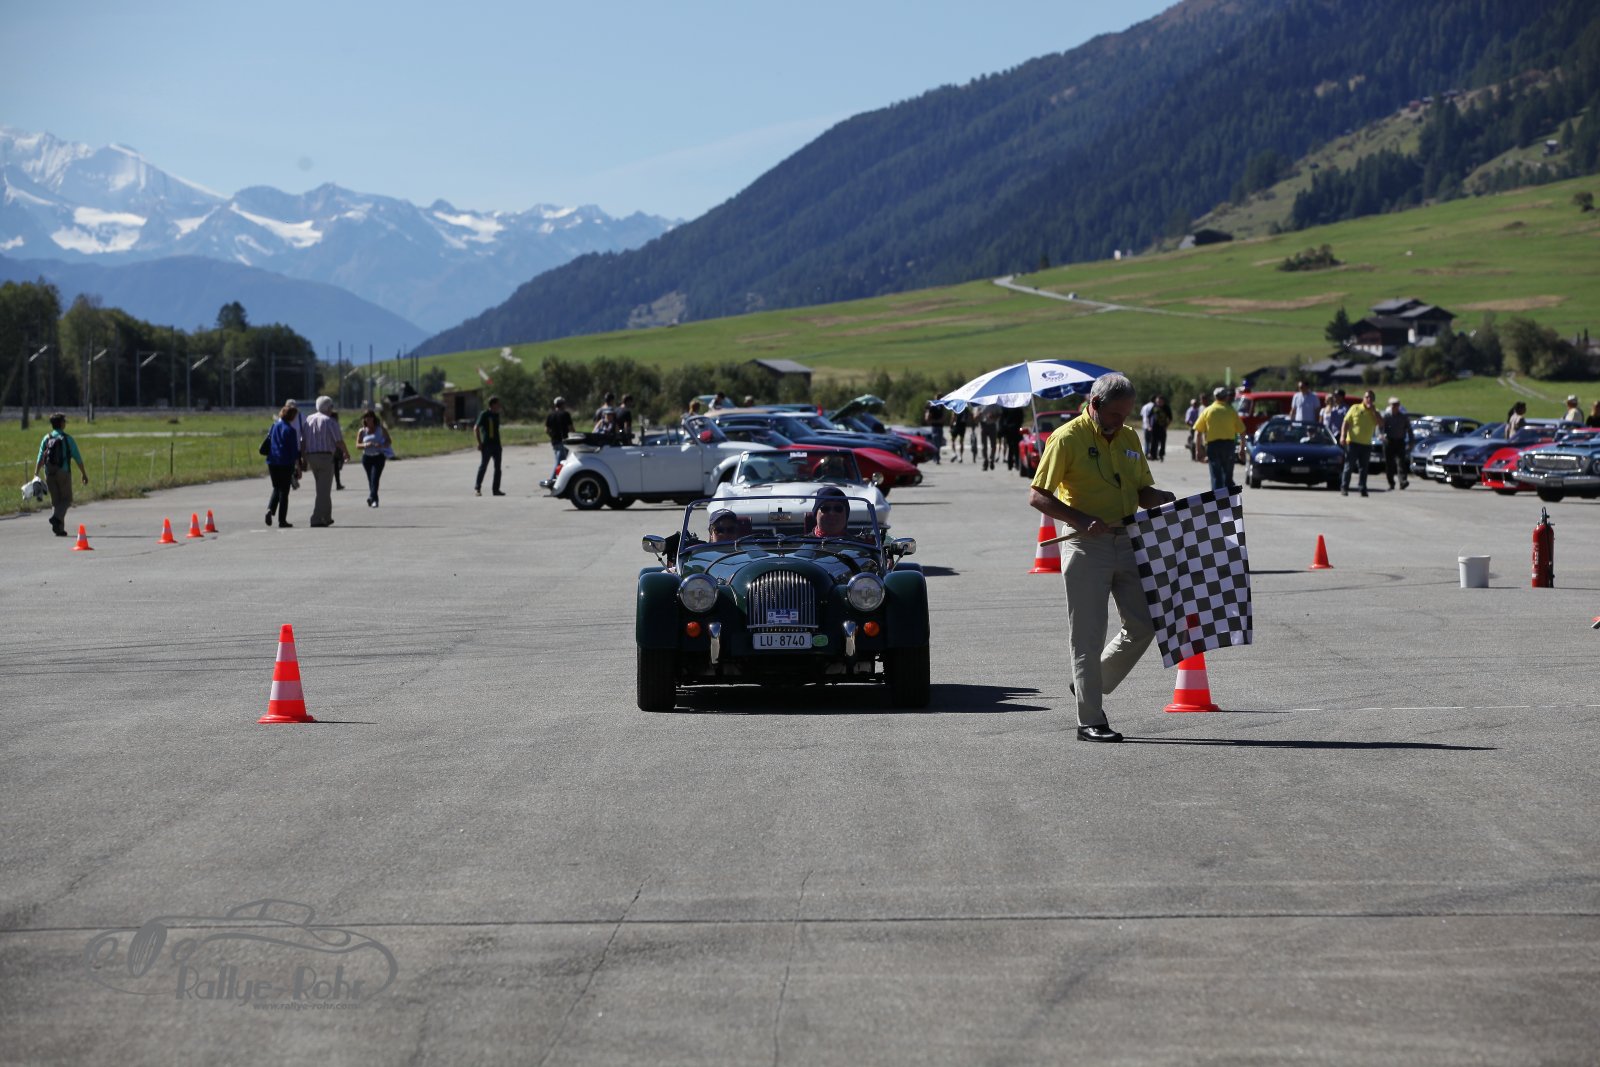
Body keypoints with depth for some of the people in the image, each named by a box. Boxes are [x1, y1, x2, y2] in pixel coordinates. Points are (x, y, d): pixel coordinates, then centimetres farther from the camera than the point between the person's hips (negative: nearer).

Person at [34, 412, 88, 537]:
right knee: (66, 499, 6)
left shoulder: (46, 438, 5)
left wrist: (36, 475, -4)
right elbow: (77, 458, -3)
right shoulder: (67, 438, -3)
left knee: (55, 500, 12)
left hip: (49, 474, 3)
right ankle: (56, 517, -21)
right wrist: (84, 473, 4)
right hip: (63, 472, -3)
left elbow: (40, 458, -2)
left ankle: (60, 528, 7)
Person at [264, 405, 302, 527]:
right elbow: (294, 449, -12)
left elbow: (268, 443, 11)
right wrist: (298, 463, -4)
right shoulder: (290, 430, -12)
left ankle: (270, 509, -7)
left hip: (272, 462, 5)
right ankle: (282, 520, 4)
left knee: (276, 488, 18)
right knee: (284, 491, 3)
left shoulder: (274, 426, 6)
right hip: (286, 463, -5)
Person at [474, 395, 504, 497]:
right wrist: (479, 443, -16)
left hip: (496, 445, 7)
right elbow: (476, 428, -12)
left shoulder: (497, 415, 13)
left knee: (498, 468, 5)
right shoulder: (484, 414, -9)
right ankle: (477, 488, 5)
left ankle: (496, 489, 9)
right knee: (483, 466, -4)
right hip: (487, 445, -7)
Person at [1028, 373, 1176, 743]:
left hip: (1127, 543, 6)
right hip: (1086, 547, -6)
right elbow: (1037, 496, -10)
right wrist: (1081, 520, -21)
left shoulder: (1129, 437, 11)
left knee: (1143, 625, 6)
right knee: (1088, 637, -2)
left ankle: (1092, 684, 26)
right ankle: (1090, 721, 4)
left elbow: (1142, 491, 17)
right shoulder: (1067, 439, -8)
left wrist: (1163, 498, -6)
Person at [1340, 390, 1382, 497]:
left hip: (1366, 444, 3)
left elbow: (1381, 423, -7)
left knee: (1364, 468, 4)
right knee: (1349, 466, -4)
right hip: (1353, 442, -3)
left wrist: (1373, 411, -9)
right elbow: (1345, 423, 0)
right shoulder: (1355, 409, 2)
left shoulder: (1375, 413, 9)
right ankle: (1344, 488, -2)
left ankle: (1363, 489, 9)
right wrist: (1343, 436, -12)